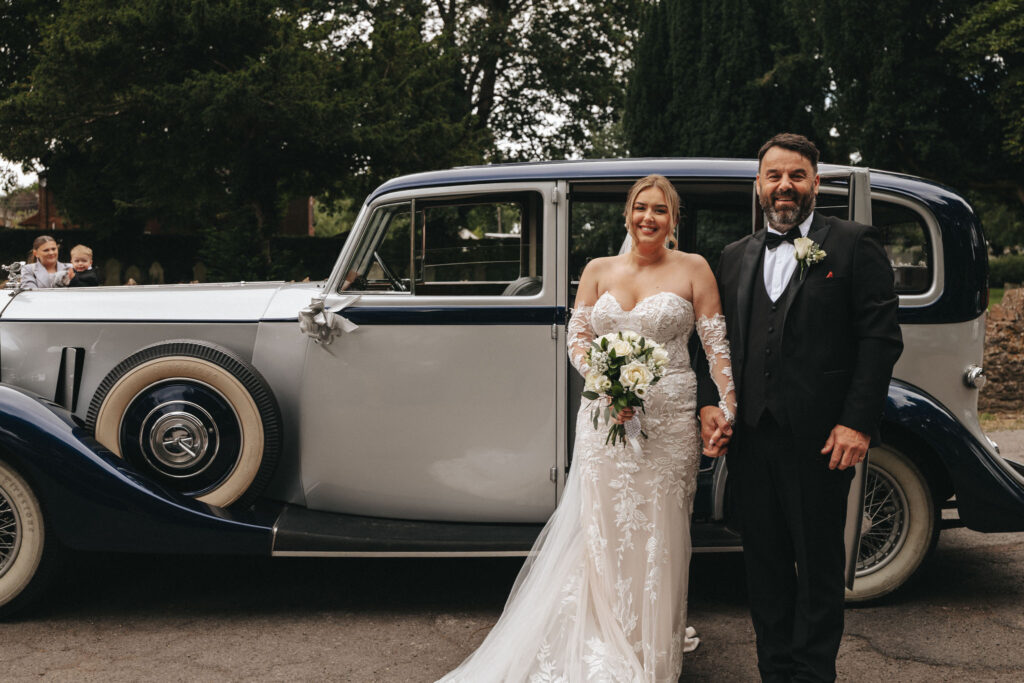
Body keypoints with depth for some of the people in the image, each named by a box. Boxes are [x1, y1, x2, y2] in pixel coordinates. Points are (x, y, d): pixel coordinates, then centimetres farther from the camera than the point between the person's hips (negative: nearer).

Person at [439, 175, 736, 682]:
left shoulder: (693, 269, 4)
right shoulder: (599, 271, 10)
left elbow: (717, 344, 2)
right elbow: (576, 337, 7)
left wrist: (727, 408, -7)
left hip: (669, 420, -2)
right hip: (604, 417, 2)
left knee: (658, 533, 5)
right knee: (604, 529, 4)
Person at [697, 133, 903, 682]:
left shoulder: (854, 244, 0)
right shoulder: (735, 257, 14)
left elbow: (880, 337, -6)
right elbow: (719, 339, 16)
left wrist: (858, 422, -12)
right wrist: (710, 402, 1)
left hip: (820, 438, -4)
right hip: (750, 434, 5)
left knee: (819, 566, 7)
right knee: (765, 564, 13)